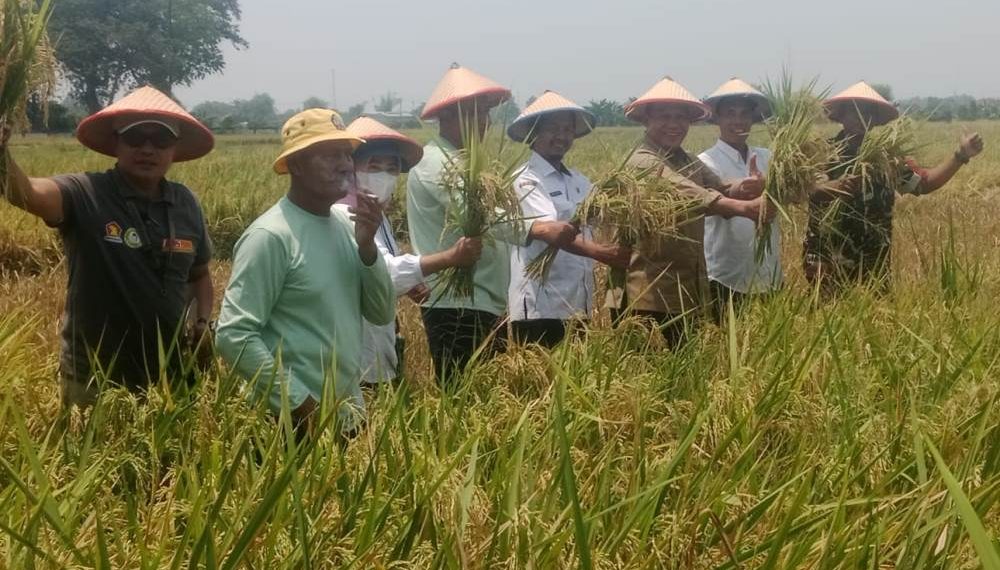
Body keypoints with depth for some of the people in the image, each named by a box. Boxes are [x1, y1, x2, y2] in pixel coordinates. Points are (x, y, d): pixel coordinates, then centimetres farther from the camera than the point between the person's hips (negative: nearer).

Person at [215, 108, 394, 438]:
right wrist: (300, 405, -19)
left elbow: (382, 313, 8)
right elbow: (233, 336, -19)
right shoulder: (271, 236, -15)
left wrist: (367, 245, -7)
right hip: (294, 423, -7)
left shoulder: (343, 224, 7)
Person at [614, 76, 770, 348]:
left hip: (687, 294, 8)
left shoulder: (689, 162, 14)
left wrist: (746, 187, -25)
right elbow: (688, 193, -30)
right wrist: (743, 207, -42)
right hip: (646, 297, -8)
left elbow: (721, 190, -2)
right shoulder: (642, 162, -13)